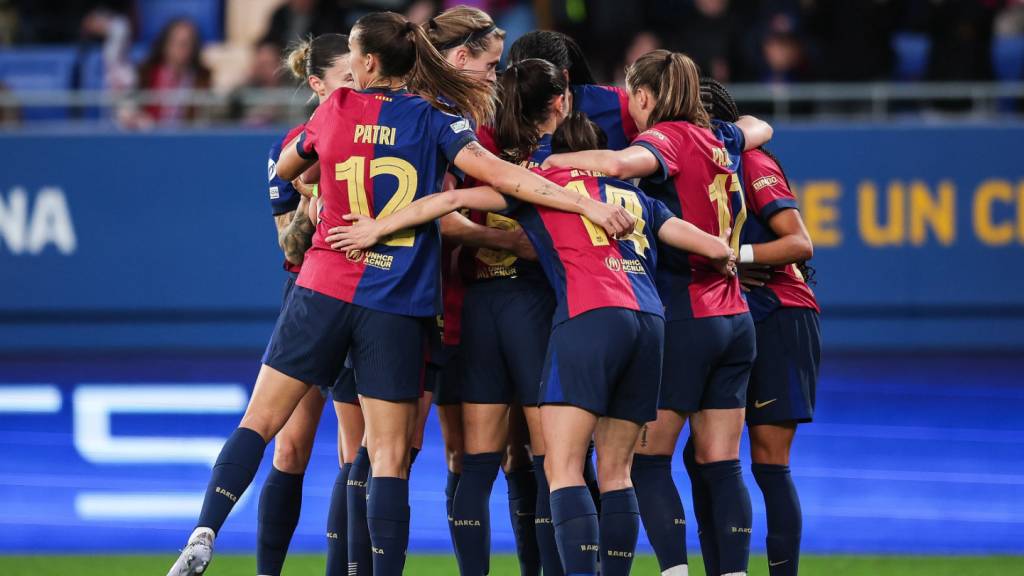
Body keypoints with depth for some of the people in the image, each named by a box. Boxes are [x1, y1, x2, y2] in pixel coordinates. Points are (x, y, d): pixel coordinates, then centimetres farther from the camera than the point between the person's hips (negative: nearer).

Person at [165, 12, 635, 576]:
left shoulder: (335, 109, 4)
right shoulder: (436, 119, -1)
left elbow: (285, 167, 21)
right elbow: (496, 173, -14)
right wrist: (586, 204, -16)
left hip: (323, 291, 1)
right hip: (398, 303, -1)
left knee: (259, 421, 8)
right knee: (390, 456, 1)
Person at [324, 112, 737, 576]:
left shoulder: (543, 181, 15)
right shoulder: (634, 197, 26)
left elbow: (455, 199, 6)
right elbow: (713, 248, 21)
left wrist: (379, 226, 14)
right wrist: (726, 259, 44)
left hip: (589, 315, -5)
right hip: (648, 323, 5)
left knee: (562, 467, -8)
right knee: (615, 472, 12)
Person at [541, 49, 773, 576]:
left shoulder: (669, 137, -9)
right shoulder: (719, 139, 12)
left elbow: (620, 162, -32)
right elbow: (759, 128, 36)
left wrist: (557, 160, -18)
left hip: (684, 319, -7)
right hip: (734, 318, 7)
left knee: (648, 459, -2)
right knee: (721, 465, 6)